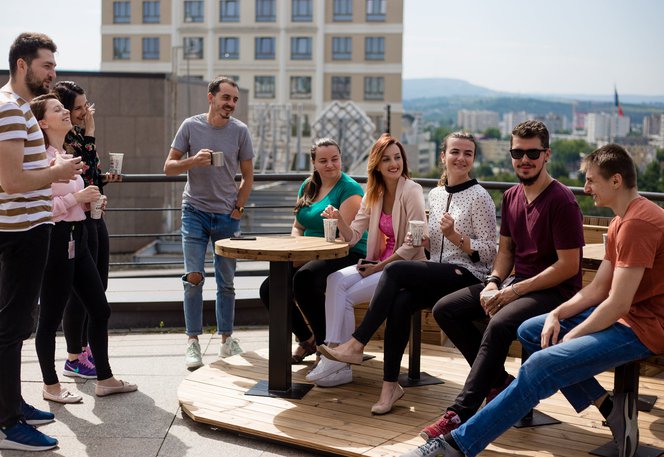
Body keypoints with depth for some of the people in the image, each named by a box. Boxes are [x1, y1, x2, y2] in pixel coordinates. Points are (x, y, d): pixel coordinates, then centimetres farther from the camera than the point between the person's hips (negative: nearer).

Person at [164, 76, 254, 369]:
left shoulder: (240, 131, 0)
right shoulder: (191, 126, -2)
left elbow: (248, 176, 8)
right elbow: (169, 167, 0)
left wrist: (238, 208, 1)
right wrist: (193, 160, -17)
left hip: (227, 216, 1)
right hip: (195, 212, -1)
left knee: (226, 282, 8)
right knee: (194, 277, -8)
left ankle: (226, 340, 19)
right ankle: (192, 343, 0)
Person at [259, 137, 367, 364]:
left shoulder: (349, 188, -10)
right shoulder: (308, 186, 13)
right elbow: (298, 226, 20)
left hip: (347, 256, -8)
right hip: (311, 257, 8)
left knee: (304, 279, -35)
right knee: (269, 289, -9)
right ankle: (306, 339, 13)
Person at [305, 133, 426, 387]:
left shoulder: (411, 191, -12)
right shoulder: (374, 194, 9)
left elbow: (414, 244, -16)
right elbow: (353, 236, 6)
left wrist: (379, 267, -15)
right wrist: (339, 219, -15)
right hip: (381, 264, 7)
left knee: (347, 296, -17)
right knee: (335, 280, -17)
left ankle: (340, 364, -7)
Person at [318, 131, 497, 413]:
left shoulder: (479, 197, -4)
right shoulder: (435, 194, 15)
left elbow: (488, 252, -7)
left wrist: (454, 236, -19)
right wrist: (421, 240, 1)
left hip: (467, 276, -6)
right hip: (438, 276, 6)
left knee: (395, 271, -27)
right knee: (401, 302, -28)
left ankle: (356, 345, -20)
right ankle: (390, 384, -21)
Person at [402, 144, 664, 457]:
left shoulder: (638, 222, -19)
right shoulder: (621, 222, 15)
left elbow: (618, 304, -23)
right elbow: (598, 288, 13)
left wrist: (570, 337, -12)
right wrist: (557, 315, -2)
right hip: (623, 314, 11)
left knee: (542, 365, -24)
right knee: (529, 332, 8)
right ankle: (610, 408, 0)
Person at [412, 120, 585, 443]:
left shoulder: (561, 201, -15)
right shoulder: (511, 197, 10)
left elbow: (569, 266, -17)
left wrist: (516, 290, -19)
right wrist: (493, 283, -4)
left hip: (555, 291, -8)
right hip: (518, 283, 9)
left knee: (499, 325, -35)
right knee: (445, 310, -4)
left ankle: (460, 415, -29)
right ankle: (498, 381, 3)